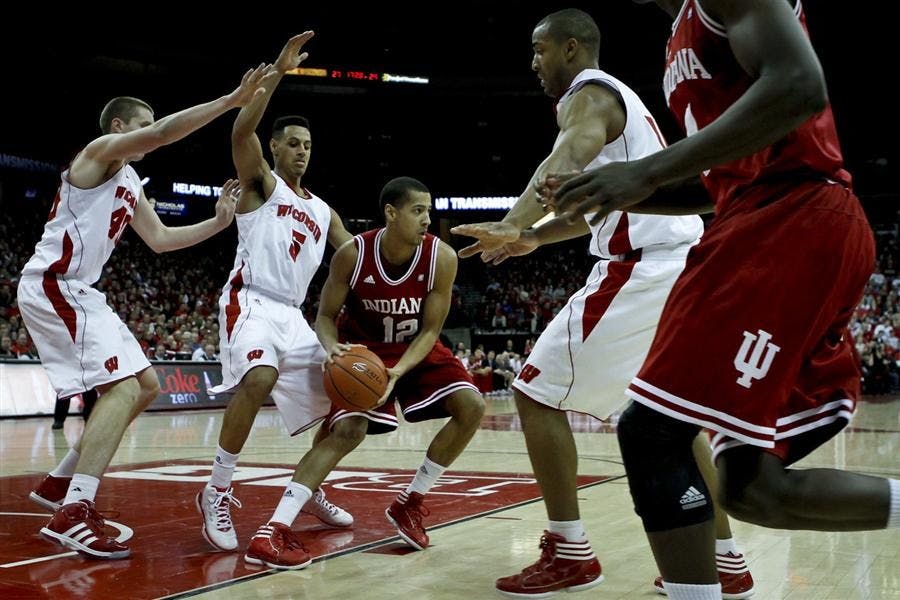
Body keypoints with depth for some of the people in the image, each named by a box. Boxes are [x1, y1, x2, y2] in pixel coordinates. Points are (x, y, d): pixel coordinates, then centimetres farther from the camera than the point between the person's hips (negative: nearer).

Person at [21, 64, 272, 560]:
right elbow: (162, 133, -23)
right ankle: (72, 515, -28)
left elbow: (160, 239, 22)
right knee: (122, 388, -22)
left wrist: (218, 222, 11)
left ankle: (60, 482, 19)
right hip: (53, 284, -10)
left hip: (77, 291, 10)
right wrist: (232, 100, -24)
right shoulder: (101, 151, -6)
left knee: (146, 385, 11)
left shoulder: (130, 184, 21)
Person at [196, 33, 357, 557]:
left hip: (294, 315, 7)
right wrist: (278, 72, -22)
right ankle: (217, 492, -20)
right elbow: (241, 130, -15)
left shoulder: (323, 212, 22)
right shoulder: (260, 183, 5)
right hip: (251, 302, -7)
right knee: (259, 379, -34)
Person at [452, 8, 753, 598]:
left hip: (642, 270, -10)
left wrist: (513, 225, -41)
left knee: (538, 392, -1)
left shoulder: (589, 93, -4)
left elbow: (567, 160, -27)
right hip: (682, 266, 10)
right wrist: (533, 238, 29)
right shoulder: (618, 97, 27)